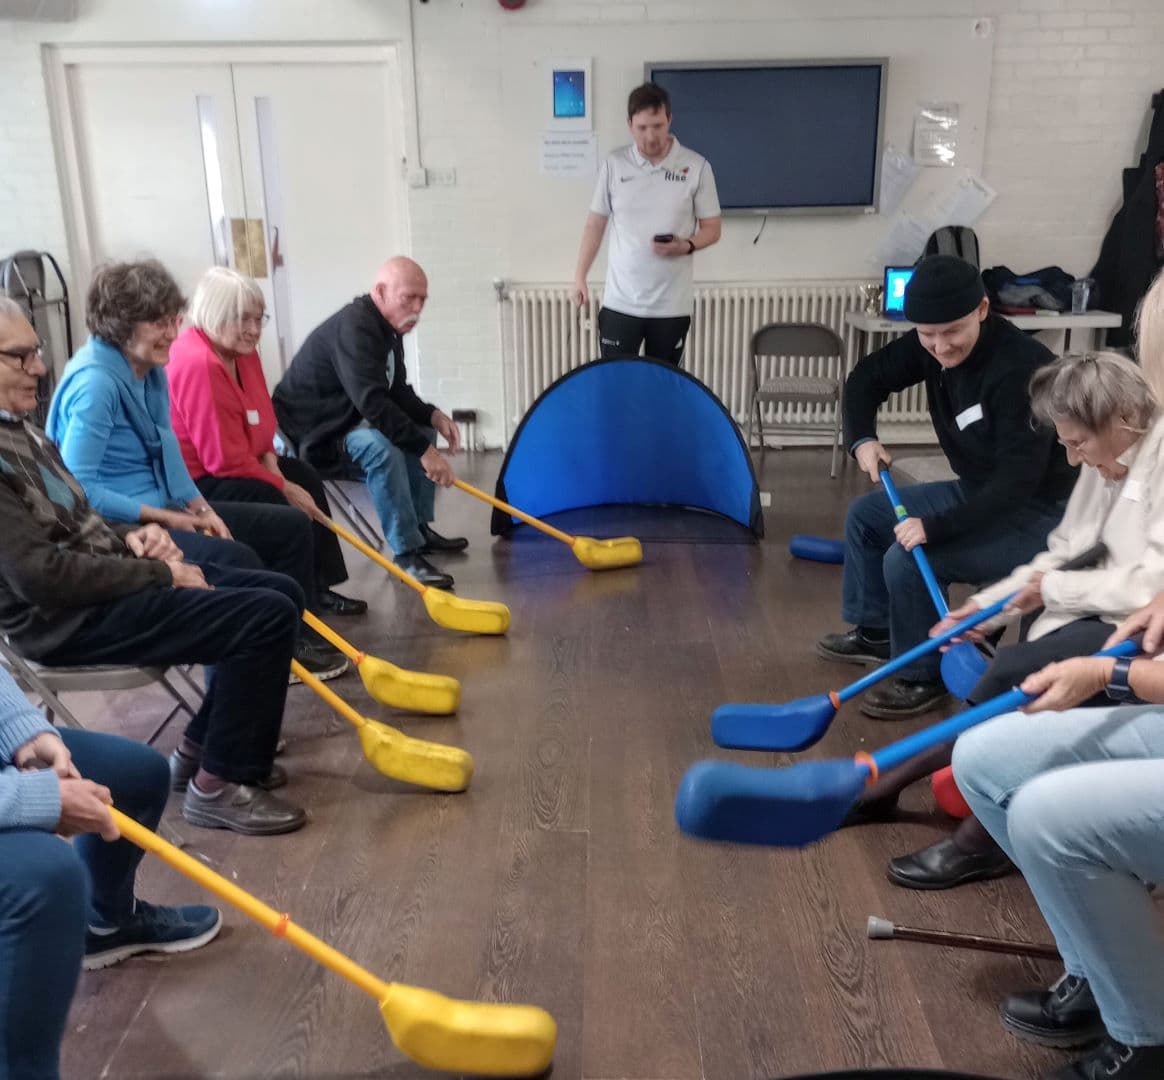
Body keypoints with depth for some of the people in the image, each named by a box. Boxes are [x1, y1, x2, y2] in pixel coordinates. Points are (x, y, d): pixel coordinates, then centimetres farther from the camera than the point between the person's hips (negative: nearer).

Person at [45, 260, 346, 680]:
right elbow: (77, 488, -26)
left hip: (165, 509, 10)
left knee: (290, 526, 5)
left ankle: (295, 639, 16)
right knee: (237, 560, -30)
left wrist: (199, 508, -5)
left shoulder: (151, 369, 5)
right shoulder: (95, 382, -22)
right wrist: (163, 517, -20)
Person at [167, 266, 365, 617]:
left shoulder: (241, 350, 3)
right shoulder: (197, 363, -28)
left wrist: (271, 462, -8)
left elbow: (258, 424, 12)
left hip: (233, 467, 11)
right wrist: (284, 488, -18)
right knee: (275, 504, -25)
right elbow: (226, 460, -28)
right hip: (192, 482, -11)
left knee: (303, 475, 13)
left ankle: (317, 586, 16)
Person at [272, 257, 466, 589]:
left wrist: (433, 415, -7)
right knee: (382, 447, -34)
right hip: (310, 430, -11)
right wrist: (424, 451, -34)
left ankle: (419, 528, 15)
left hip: (349, 418, 11)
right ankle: (407, 554, -28)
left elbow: (397, 392, 12)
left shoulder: (388, 327, 6)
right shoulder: (352, 328, -25)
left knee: (422, 430, 12)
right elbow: (373, 403, -35)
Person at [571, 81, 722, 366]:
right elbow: (595, 225, 7)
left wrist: (687, 245, -18)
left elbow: (712, 228, 2)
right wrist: (580, 276, 3)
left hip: (672, 305, 0)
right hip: (620, 302, 1)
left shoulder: (696, 167, -3)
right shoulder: (614, 164, 1)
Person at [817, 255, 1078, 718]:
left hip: (1038, 513, -9)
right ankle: (875, 631, 29)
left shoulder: (1021, 370, -31)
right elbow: (866, 378, 8)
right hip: (977, 492, 9)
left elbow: (1019, 481, -33)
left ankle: (924, 677, -1)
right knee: (866, 514, 12)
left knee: (907, 558, -24)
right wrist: (862, 439, -9)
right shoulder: (931, 346, -8)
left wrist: (935, 527, -38)